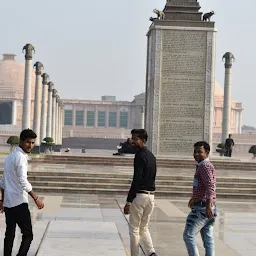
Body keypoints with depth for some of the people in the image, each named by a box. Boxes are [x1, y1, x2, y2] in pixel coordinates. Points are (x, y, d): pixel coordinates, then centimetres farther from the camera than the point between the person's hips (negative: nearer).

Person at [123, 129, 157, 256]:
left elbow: (136, 180, -19)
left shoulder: (140, 156, -14)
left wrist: (128, 202, -18)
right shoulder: (151, 156, 13)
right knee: (144, 228, 17)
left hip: (139, 194, -8)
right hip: (151, 195, 8)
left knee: (134, 229, 2)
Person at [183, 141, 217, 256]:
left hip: (202, 207, -10)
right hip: (206, 207, 10)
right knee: (208, 238, 8)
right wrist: (193, 198, 47)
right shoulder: (201, 166, 19)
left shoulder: (205, 166, -13)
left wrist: (208, 205, -36)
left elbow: (210, 186, -26)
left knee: (188, 235, -7)